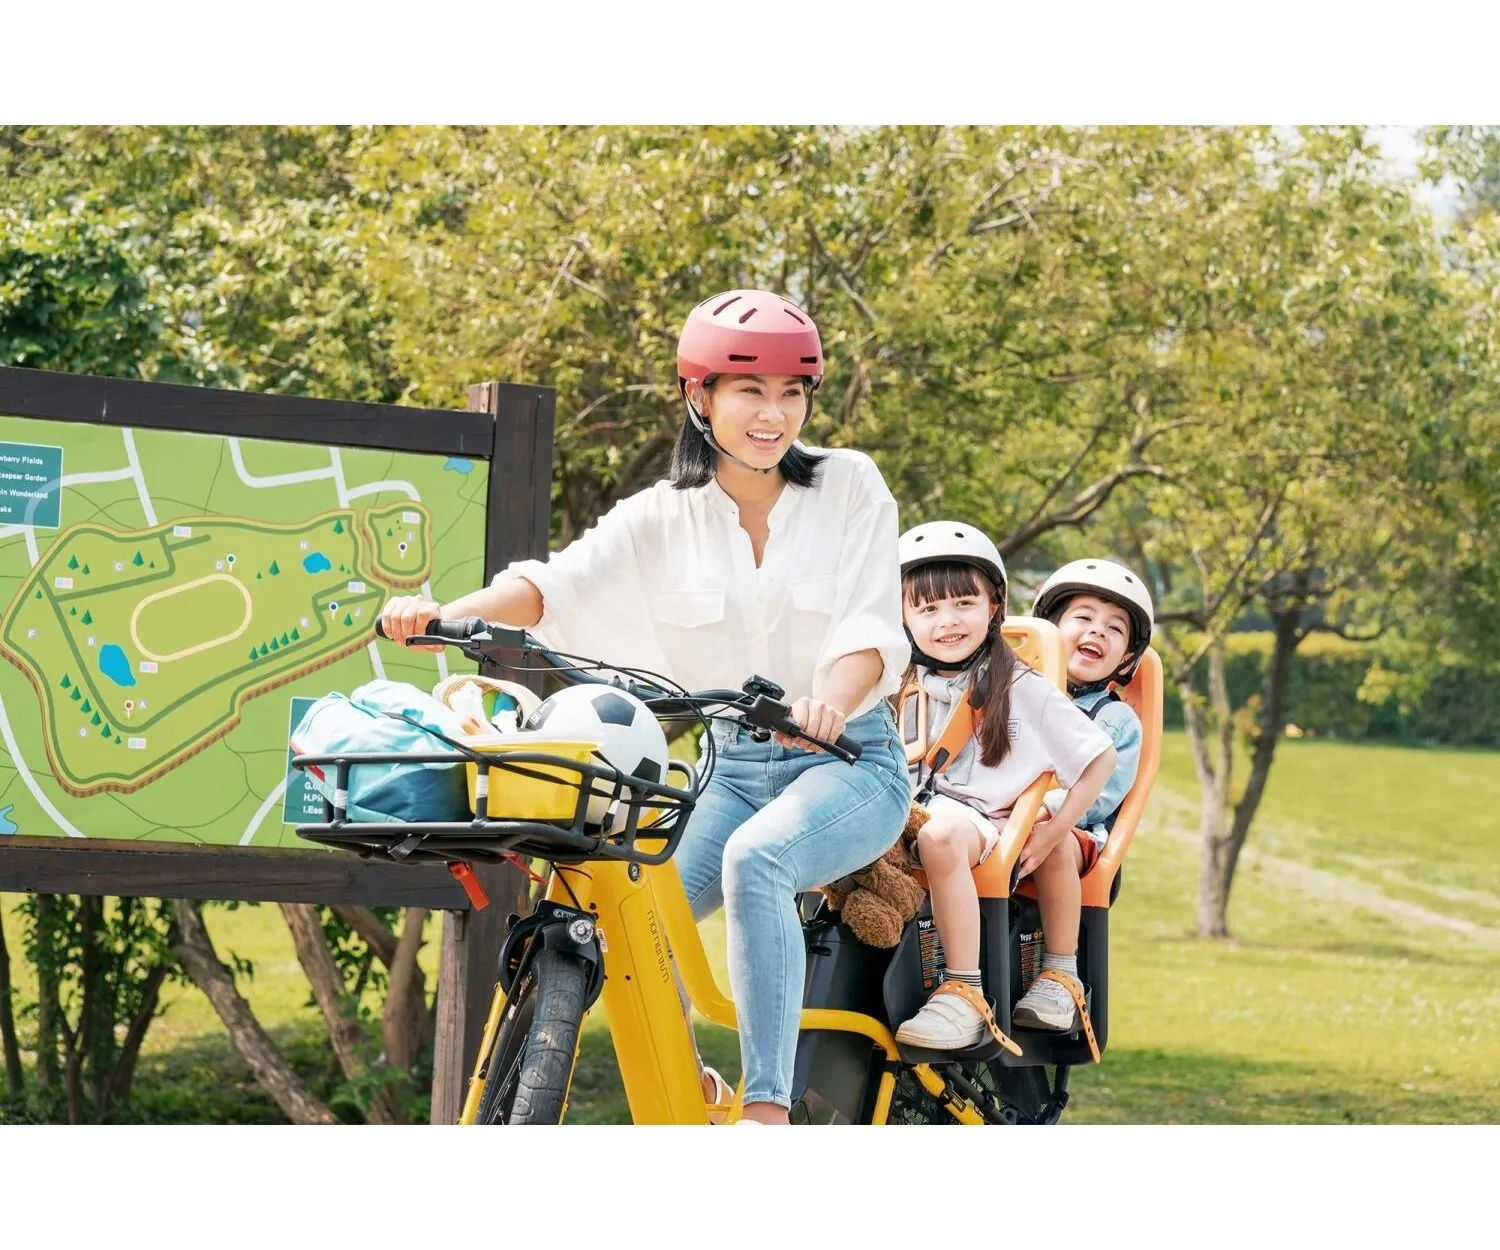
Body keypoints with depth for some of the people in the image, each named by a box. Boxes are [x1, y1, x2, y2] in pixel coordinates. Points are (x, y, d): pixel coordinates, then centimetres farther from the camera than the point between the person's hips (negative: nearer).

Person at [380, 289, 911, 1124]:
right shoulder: (666, 517, 3)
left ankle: (769, 1112, -37)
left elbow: (873, 627, -14)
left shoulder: (849, 489, -2)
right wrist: (447, 614, -33)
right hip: (731, 764, 3)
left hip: (848, 759, -3)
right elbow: (561, 581, -12)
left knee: (755, 859, -36)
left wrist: (829, 704, -37)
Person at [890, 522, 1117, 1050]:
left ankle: (965, 995, -41)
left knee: (941, 834, -41)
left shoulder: (1022, 688, 8)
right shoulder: (899, 687, 19)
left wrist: (1051, 832, -2)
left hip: (979, 821, -3)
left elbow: (1100, 758, 8)